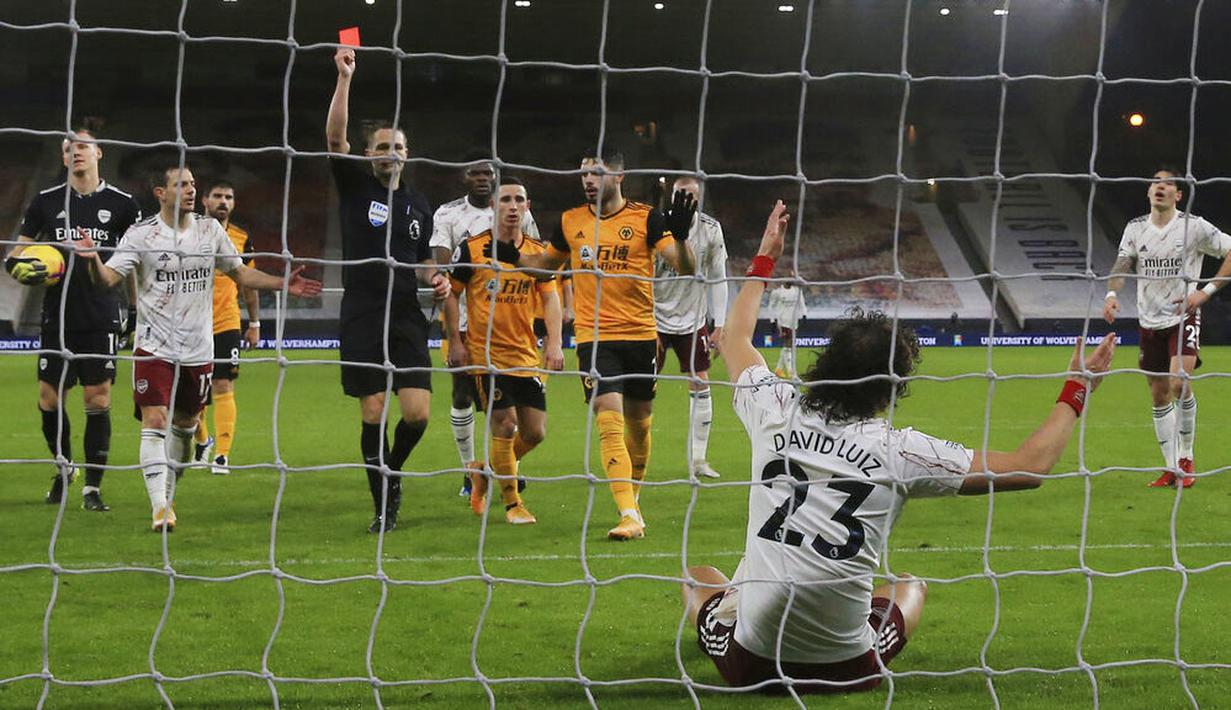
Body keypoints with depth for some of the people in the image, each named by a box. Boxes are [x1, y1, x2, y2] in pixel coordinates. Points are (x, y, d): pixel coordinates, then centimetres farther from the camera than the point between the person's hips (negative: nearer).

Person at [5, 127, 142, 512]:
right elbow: (14, 257, 10)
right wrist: (25, 270, -12)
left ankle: (92, 487, 3)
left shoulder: (121, 204, 4)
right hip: (57, 318, 2)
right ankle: (64, 467, 27)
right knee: (49, 399, 2)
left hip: (101, 320, -2)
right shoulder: (46, 202, 6)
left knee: (98, 401, -5)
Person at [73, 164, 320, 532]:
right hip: (155, 347, -4)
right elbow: (108, 277, -14)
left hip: (198, 350, 4)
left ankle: (168, 492, 32)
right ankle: (159, 508, -16)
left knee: (186, 424, 13)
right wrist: (93, 260, -36)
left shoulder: (209, 229, 6)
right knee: (154, 420, -14)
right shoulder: (142, 234, -6)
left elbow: (241, 274, 16)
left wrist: (284, 284, 6)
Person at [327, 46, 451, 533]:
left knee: (417, 412, -9)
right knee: (373, 415, -3)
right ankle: (383, 505, 9)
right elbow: (335, 137, -13)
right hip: (362, 320, -3)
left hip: (406, 320, 3)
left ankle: (392, 472, 20)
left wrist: (434, 278, 4)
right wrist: (344, 78, -22)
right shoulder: (356, 186, 3)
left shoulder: (418, 205, 14)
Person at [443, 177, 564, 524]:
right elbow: (450, 293, 1)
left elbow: (550, 298, 5)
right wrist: (455, 341, -5)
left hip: (526, 355, 4)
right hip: (486, 353, -4)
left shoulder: (538, 253, 6)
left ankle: (483, 470, 28)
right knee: (505, 426, -9)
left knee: (535, 432, 3)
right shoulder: (472, 249, -4)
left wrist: (554, 344, -7)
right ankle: (512, 503, 7)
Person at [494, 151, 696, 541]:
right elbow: (548, 263, 23)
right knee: (609, 420, -15)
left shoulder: (646, 218, -3)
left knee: (638, 421, 11)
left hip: (640, 335, 0)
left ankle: (634, 496, 35)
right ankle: (629, 515, -19)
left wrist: (679, 236, -28)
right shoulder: (570, 222, 6)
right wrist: (514, 257, 4)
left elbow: (685, 267, -9)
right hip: (593, 337, 0)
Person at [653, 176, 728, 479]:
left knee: (700, 385, -1)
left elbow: (717, 278, 4)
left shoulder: (711, 229, -4)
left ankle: (698, 460, 6)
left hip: (692, 320, 3)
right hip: (656, 318, -3)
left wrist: (719, 324, 1)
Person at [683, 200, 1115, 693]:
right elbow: (1028, 468, -4)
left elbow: (735, 338, 20)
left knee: (699, 577, 33)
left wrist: (765, 258, 32)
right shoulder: (901, 451, -10)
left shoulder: (777, 413, -3)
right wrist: (1075, 392, 9)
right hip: (845, 671, -1)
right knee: (910, 587, 31)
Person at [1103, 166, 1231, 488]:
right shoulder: (1135, 228, 4)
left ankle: (1186, 458, -4)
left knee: (1179, 383, -22)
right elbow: (1122, 265, -3)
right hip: (1150, 321, 4)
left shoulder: (1193, 226, -7)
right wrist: (1111, 294, -24)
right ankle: (1171, 468, 15)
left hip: (1184, 317, -4)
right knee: (1159, 396, 6)